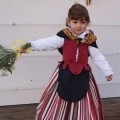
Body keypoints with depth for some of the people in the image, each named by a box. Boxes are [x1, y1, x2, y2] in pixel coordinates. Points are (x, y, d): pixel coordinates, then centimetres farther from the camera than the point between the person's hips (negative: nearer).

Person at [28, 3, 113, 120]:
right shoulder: (63, 36, -9)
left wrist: (107, 71, 7)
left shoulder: (89, 39, -2)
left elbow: (97, 56, 5)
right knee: (60, 101, 6)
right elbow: (47, 43, -13)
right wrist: (29, 46, -23)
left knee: (83, 104, 9)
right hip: (66, 73, -1)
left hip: (83, 74, 1)